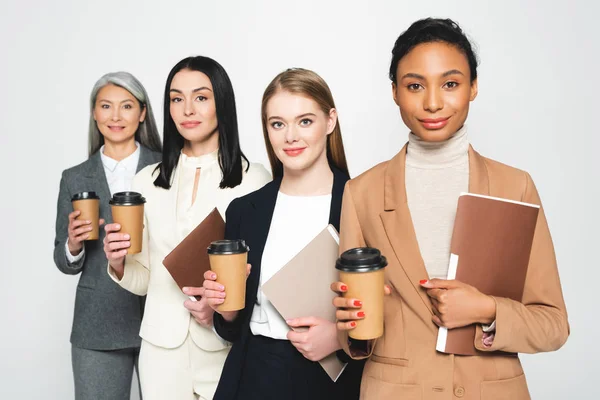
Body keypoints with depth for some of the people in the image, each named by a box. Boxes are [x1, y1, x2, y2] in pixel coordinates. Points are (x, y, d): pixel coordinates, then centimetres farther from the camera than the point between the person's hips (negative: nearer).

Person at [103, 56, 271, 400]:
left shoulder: (254, 179, -8)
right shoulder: (147, 181, 3)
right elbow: (145, 278, 8)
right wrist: (119, 264, -11)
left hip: (228, 348, -3)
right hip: (162, 347, 3)